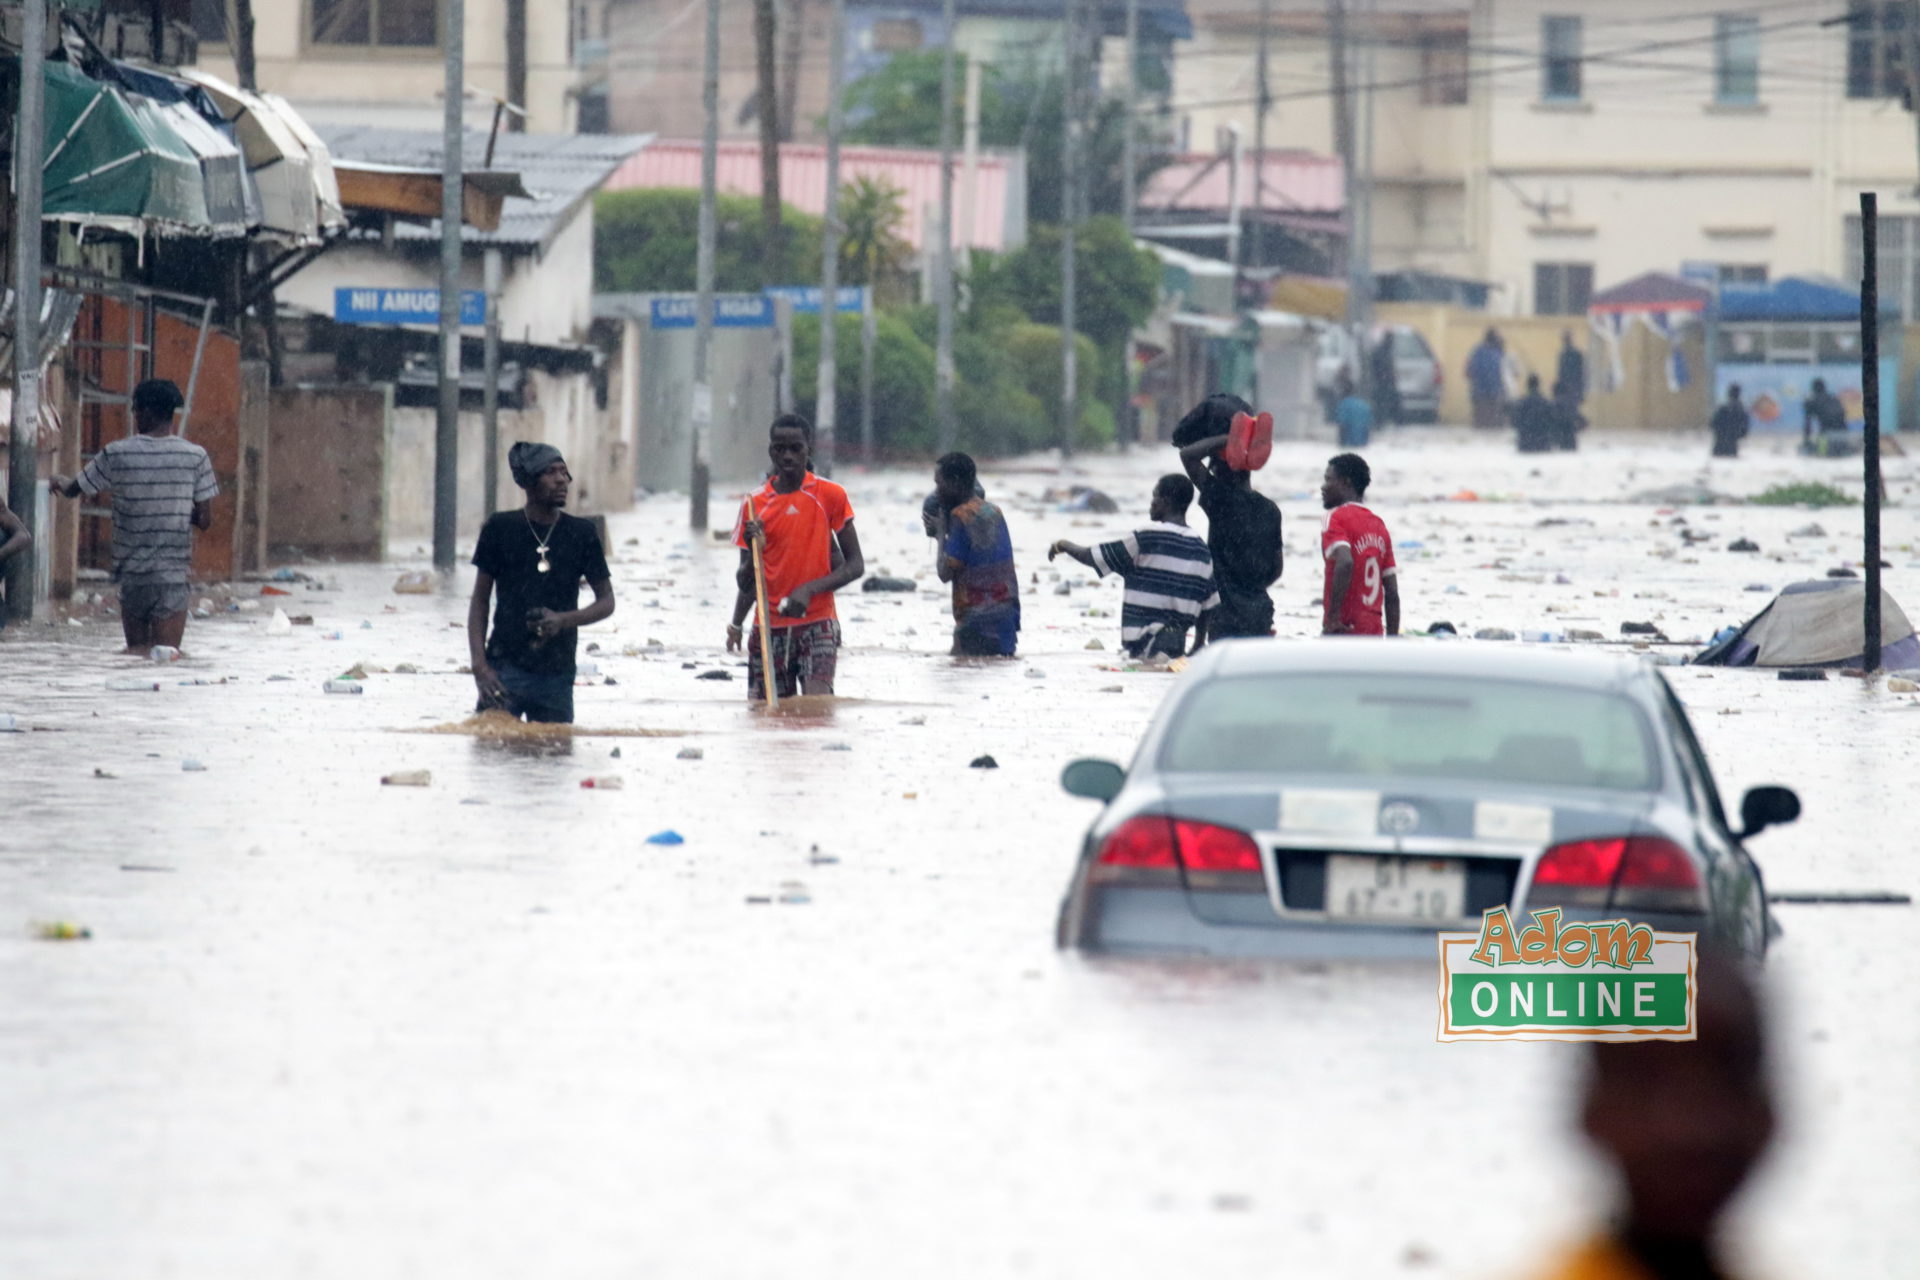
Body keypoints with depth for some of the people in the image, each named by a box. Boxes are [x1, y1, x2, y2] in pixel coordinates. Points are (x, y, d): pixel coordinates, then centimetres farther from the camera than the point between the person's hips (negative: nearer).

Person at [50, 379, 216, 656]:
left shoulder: (116, 455, -4)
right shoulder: (195, 456, -4)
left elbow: (73, 490, 12)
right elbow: (205, 520, -1)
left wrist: (60, 482, 35)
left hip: (131, 571, 1)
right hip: (172, 573, -1)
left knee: (137, 651, 16)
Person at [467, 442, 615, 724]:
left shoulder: (581, 533, 5)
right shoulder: (500, 528, 2)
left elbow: (606, 602, 9)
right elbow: (479, 601, 5)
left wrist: (563, 620, -11)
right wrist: (479, 665, -6)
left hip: (556, 676, 2)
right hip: (505, 667, -2)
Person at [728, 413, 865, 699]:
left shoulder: (830, 496, 1)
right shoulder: (755, 504, 6)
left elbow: (855, 565, 1)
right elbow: (746, 583, 11)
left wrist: (809, 590, -14)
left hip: (817, 622, -3)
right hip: (769, 628, 3)